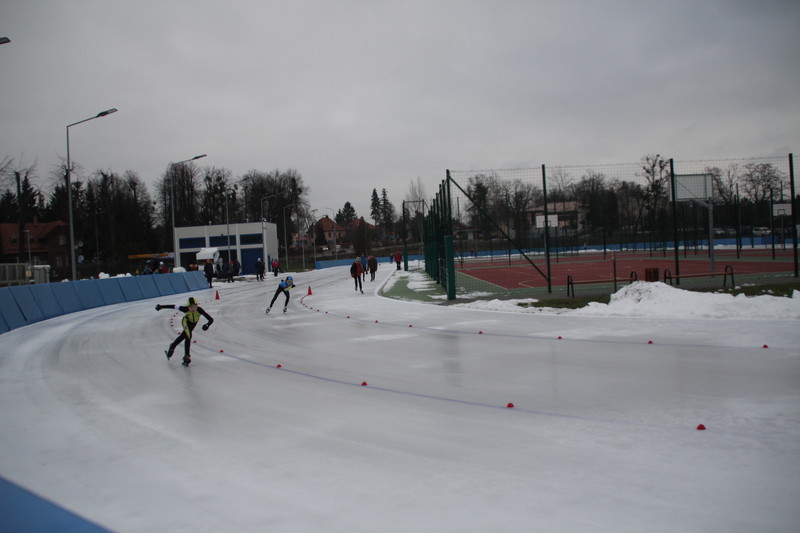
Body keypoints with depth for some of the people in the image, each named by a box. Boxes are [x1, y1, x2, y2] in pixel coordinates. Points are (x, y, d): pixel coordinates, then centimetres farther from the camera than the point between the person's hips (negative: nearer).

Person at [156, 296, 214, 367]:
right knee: (188, 335, -22)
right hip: (186, 321, -2)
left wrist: (207, 325, -64)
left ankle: (172, 347, 33)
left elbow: (211, 319, -44)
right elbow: (174, 307, -26)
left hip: (193, 323, 2)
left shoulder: (199, 310, -39)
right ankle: (187, 356, -14)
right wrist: (161, 306, -21)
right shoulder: (186, 309, -38)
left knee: (184, 335, 10)